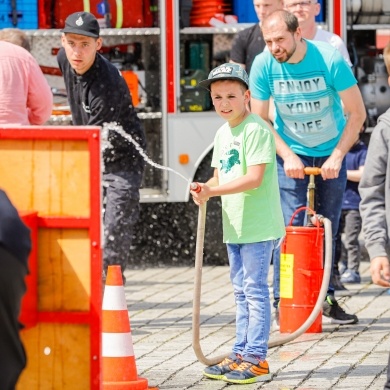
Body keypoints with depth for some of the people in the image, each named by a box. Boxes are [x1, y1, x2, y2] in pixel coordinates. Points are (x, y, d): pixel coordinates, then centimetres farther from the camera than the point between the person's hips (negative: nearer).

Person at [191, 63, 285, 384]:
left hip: (258, 227, -9)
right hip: (234, 226, 9)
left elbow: (254, 178, -22)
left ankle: (256, 359, -3)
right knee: (242, 293, 15)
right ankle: (241, 354, 22)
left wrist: (212, 190, -23)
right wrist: (205, 189, -5)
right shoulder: (222, 134, 13)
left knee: (255, 291, -6)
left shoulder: (256, 130, -14)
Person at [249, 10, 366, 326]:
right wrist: (287, 156, -16)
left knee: (329, 229, 5)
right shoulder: (264, 66, -17)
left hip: (331, 151, 0)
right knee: (290, 228, -10)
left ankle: (327, 298, 16)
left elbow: (357, 113, -13)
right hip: (290, 153, 0)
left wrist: (336, 157, -18)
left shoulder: (329, 59, -21)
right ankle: (282, 303, -6)